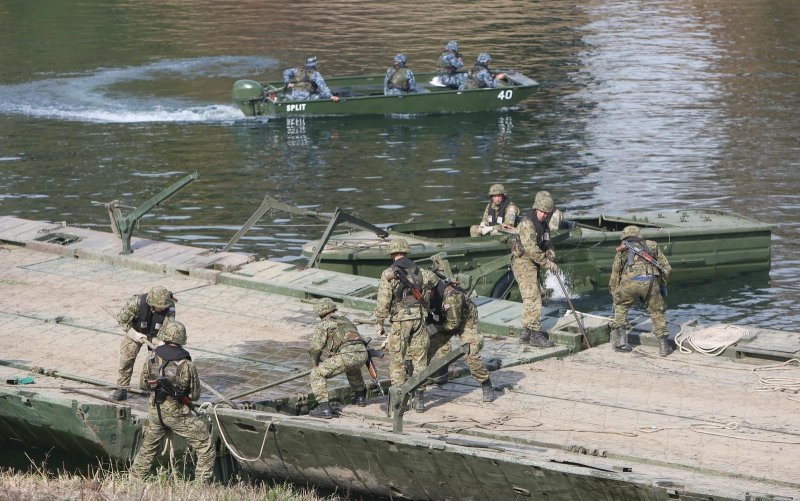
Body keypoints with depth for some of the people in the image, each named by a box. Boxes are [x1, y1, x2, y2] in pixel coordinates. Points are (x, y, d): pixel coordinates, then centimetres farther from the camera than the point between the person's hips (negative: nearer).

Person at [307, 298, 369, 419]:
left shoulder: (324, 324, 13)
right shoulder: (345, 320, 33)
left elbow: (314, 347, 4)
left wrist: (316, 362, 25)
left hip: (347, 355, -7)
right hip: (362, 355, 7)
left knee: (317, 375, 3)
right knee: (352, 368, 42)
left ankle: (324, 408, -7)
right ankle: (360, 397, 47)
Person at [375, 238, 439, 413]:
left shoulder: (388, 274, -5)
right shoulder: (418, 271, 9)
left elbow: (383, 301, -7)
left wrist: (379, 324, 1)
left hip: (400, 320, -4)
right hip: (419, 317, 4)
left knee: (397, 360, 4)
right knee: (419, 359, 9)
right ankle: (419, 399, 8)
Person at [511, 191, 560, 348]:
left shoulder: (543, 224, 11)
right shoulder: (527, 223, -19)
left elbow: (547, 244, 18)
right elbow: (531, 248, -26)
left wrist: (551, 254, -6)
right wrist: (548, 264, -22)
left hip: (533, 264, 10)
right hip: (523, 263, -10)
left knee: (530, 299, 14)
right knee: (533, 298, -14)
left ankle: (525, 332, 21)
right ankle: (536, 334, -16)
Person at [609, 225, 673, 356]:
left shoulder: (622, 251, 28)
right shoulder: (651, 246, 29)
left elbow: (615, 276, 29)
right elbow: (667, 268, 24)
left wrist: (615, 294, 40)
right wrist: (661, 284, 37)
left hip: (630, 282, 0)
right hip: (650, 281, 0)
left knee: (621, 306, 26)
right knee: (656, 311, 19)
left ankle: (620, 340, 17)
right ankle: (664, 345, 11)